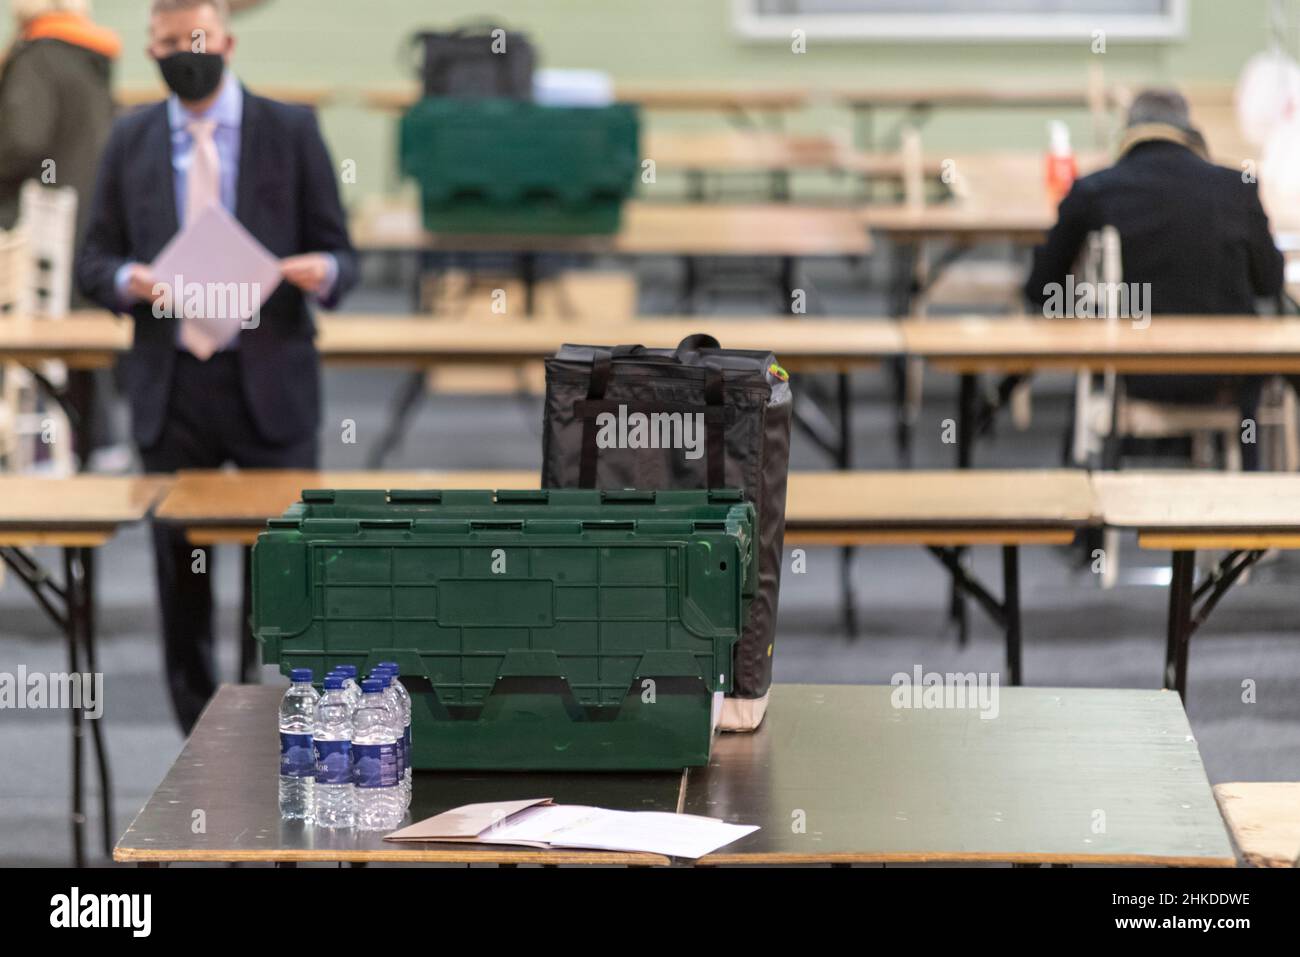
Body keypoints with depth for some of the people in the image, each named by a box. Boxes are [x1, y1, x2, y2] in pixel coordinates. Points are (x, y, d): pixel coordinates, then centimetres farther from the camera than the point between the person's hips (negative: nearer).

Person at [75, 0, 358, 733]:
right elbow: (96, 260, 11)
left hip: (270, 387, -2)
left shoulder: (291, 132, 3)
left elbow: (341, 255, 4)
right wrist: (130, 281, -12)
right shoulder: (131, 142, 9)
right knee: (180, 572, 6)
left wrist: (322, 273, -20)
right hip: (171, 388, 2)